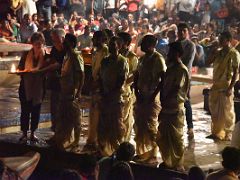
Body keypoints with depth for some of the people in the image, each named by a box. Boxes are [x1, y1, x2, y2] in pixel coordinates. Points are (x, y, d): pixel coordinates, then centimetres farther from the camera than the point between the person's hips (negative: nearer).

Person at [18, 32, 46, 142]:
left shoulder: (45, 56, -4)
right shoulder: (26, 55, -2)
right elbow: (20, 69, 2)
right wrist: (24, 72, -19)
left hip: (39, 87, 0)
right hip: (26, 87, 0)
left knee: (36, 111, 9)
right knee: (25, 111, 2)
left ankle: (32, 133, 23)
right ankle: (24, 133, 14)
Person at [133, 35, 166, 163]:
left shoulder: (158, 58, -11)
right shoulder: (142, 58, 12)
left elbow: (163, 79, -16)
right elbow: (137, 76, 15)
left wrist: (154, 95, -17)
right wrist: (137, 92, 2)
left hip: (152, 98, -8)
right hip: (141, 97, 8)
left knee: (151, 127, -4)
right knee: (139, 125, 11)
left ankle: (153, 154, 4)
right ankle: (141, 152, 22)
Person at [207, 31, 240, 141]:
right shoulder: (218, 52, 10)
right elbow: (208, 62, 7)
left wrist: (231, 87, -17)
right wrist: (214, 52, -4)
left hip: (226, 86, -7)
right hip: (216, 85, 7)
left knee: (227, 111, -1)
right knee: (215, 111, 13)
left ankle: (228, 134, 9)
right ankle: (216, 132, 26)